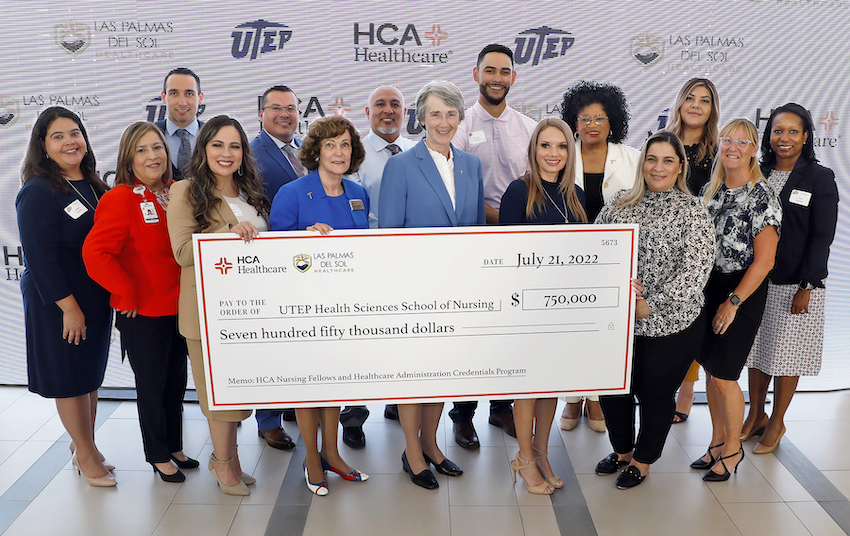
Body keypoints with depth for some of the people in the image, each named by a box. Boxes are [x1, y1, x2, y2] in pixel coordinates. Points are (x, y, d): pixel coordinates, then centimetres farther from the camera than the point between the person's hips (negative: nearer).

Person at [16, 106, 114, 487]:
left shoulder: (92, 185, 8)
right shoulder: (38, 193, -15)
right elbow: (40, 258, -18)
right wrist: (69, 307, -19)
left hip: (95, 297, 7)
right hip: (57, 302, -7)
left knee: (92, 373, 16)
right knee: (68, 377, 6)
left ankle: (85, 447, 33)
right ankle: (85, 456, 21)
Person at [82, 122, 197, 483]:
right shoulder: (121, 199, -15)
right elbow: (95, 252, -23)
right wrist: (128, 294, -17)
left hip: (179, 308, 6)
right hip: (142, 314, -6)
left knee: (176, 381, 18)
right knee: (151, 385, 9)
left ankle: (174, 447, 37)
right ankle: (158, 456, 28)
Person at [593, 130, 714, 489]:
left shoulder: (691, 211, -6)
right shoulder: (620, 203, 6)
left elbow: (695, 271, -14)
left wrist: (651, 305, -18)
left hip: (669, 325, -4)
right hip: (618, 319, 4)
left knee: (656, 393, 11)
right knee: (612, 386, 13)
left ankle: (643, 460, 35)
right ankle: (622, 450, 40)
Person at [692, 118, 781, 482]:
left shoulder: (762, 196, -13)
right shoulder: (710, 189, 7)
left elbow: (764, 260, -16)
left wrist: (733, 302, -16)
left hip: (744, 290, -6)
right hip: (707, 285, 6)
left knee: (723, 375, -2)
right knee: (710, 368, 12)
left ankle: (733, 448, 19)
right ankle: (717, 441, 29)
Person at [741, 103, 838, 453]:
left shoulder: (820, 178, -4)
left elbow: (822, 237, -7)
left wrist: (806, 287, -13)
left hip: (796, 284, -3)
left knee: (786, 353, 5)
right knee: (756, 349, 11)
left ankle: (776, 423, 22)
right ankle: (755, 415, 27)